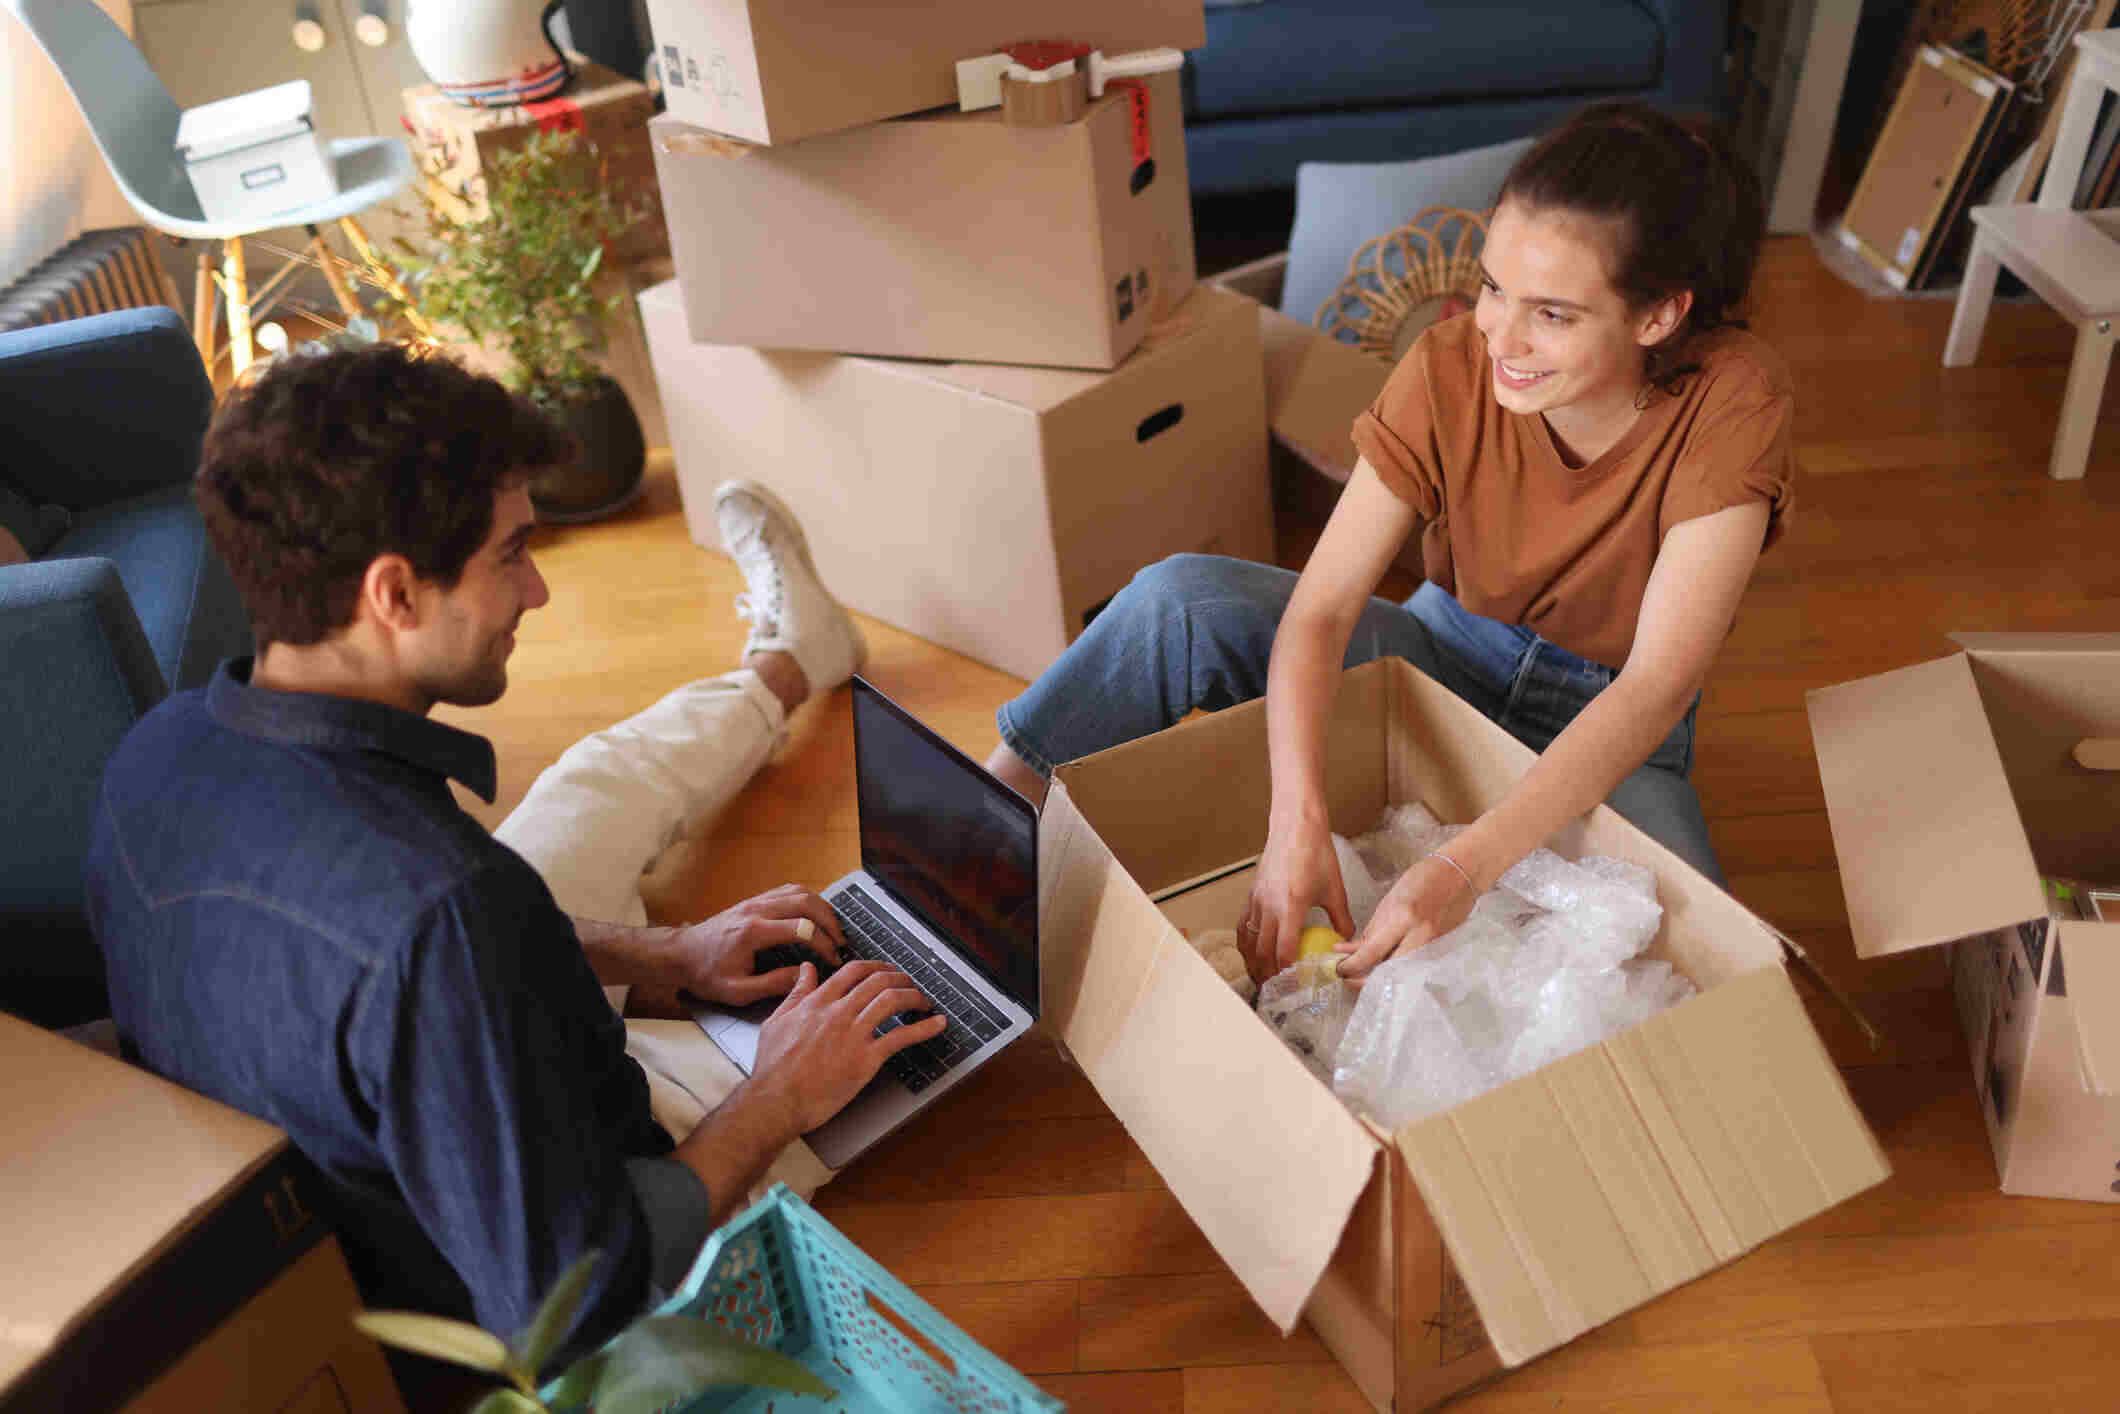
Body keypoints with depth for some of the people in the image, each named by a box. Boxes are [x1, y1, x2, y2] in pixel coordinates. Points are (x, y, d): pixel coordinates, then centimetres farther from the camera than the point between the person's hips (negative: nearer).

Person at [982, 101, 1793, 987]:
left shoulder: (1732, 404, -25)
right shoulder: (1450, 368, -20)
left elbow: (1658, 684, -31)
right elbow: (1319, 609, -24)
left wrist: (1465, 867, -42)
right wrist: (1297, 825, -40)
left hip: (1609, 726, 0)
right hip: (1450, 654, 1)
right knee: (1182, 599, -23)